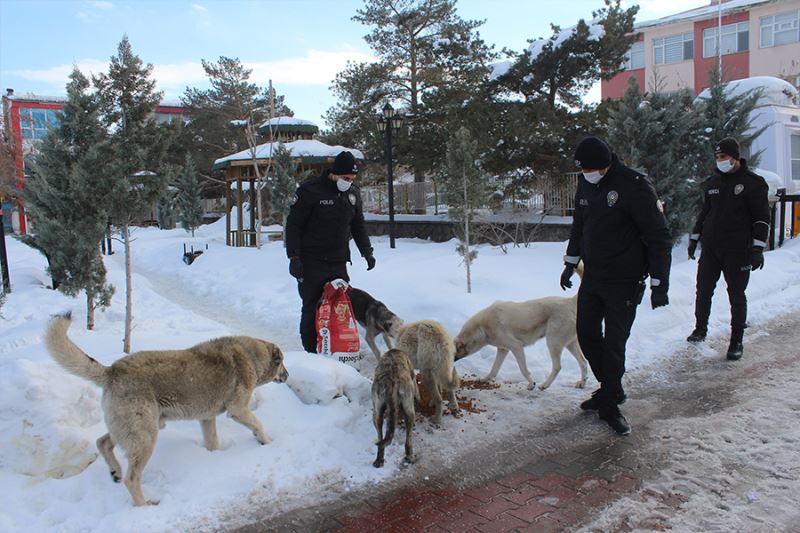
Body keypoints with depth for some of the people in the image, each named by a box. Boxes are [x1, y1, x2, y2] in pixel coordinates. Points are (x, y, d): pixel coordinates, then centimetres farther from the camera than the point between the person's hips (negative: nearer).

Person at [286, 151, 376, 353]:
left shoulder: (353, 193, 9)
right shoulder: (310, 190, -9)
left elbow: (358, 225, 21)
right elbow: (293, 224, -8)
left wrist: (367, 251, 14)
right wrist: (294, 257, -13)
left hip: (339, 262, 5)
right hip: (311, 263, -5)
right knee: (312, 308, 0)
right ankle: (310, 351, 10)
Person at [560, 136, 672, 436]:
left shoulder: (634, 187, -18)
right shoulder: (585, 184, 3)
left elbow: (659, 237, -15)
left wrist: (659, 283, -15)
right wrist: (571, 262, 22)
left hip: (624, 282, -7)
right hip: (592, 277, 7)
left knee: (614, 343, -2)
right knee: (587, 333, 13)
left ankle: (609, 404, 14)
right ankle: (610, 389, 32)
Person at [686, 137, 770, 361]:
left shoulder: (753, 182, -5)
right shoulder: (713, 182, 11)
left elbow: (762, 218, -6)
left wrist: (758, 248, -13)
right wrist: (694, 238, 17)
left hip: (737, 251, -4)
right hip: (710, 249, 5)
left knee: (737, 296, 3)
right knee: (703, 291, 7)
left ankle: (736, 342, 13)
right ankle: (700, 329, 25)